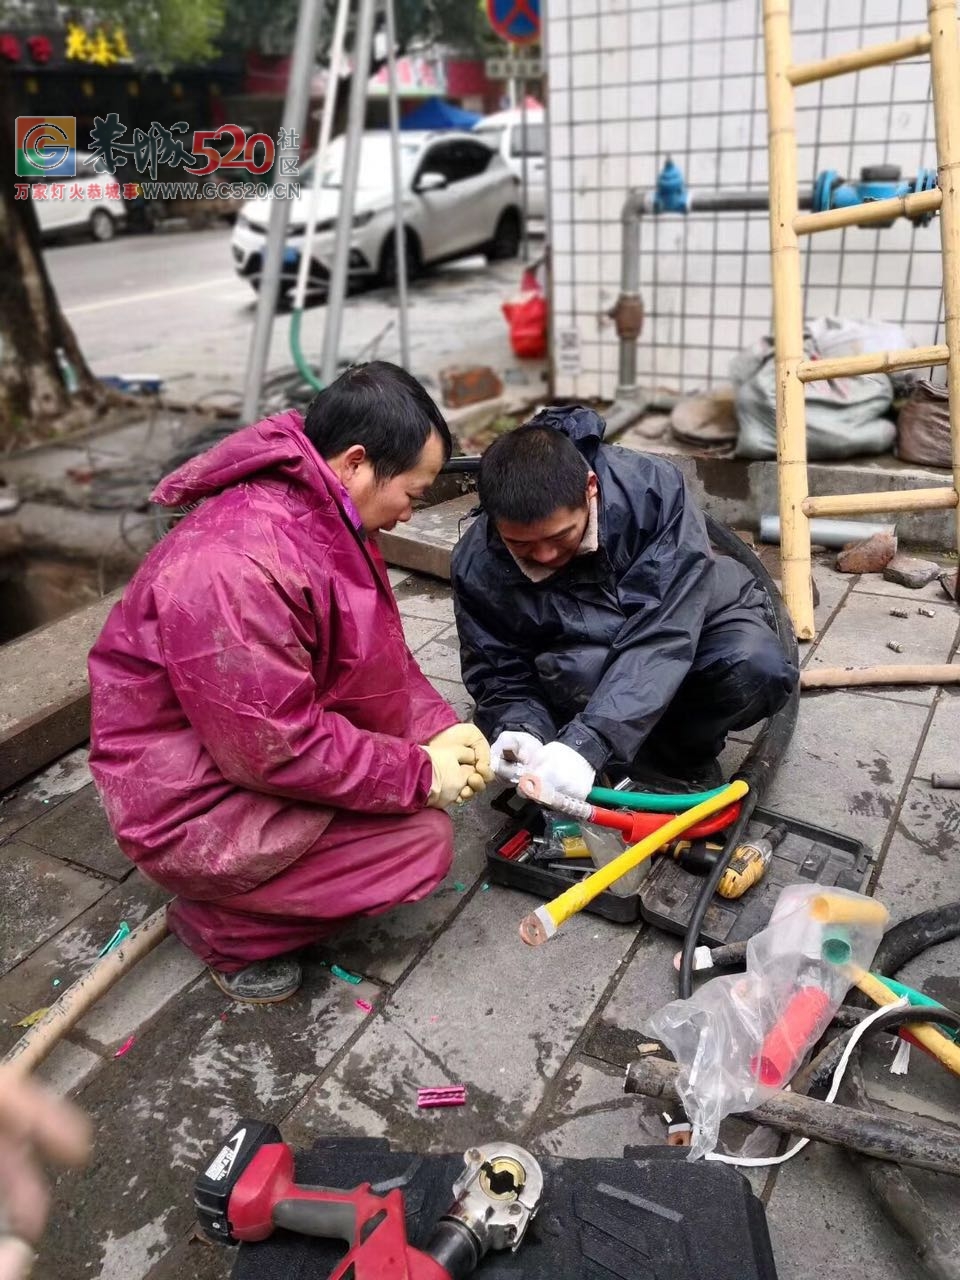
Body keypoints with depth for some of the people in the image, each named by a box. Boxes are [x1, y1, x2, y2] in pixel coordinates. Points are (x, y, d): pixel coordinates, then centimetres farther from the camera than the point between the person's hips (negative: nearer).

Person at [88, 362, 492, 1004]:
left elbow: (378, 651, 6)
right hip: (194, 807, -9)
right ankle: (223, 925, 2)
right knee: (424, 839, -13)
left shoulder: (322, 517, -2)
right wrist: (421, 775, -19)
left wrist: (438, 730, -9)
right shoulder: (236, 567, -32)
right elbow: (277, 749, -29)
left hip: (269, 734, 9)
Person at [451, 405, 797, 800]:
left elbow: (663, 632, -38)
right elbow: (500, 676, -12)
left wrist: (587, 744, -47)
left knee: (758, 669, -33)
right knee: (570, 671, -35)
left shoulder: (653, 487, -31)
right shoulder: (477, 565, -23)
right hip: (587, 656, 0)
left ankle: (681, 754, -3)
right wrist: (519, 731, -35)